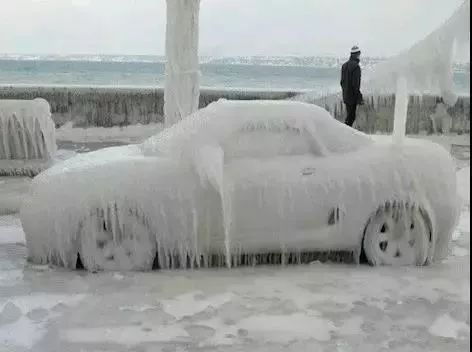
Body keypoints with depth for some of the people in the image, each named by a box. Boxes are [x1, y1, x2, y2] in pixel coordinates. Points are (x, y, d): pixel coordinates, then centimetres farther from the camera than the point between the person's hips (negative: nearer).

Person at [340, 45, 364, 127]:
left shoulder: (344, 65, 9)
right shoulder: (356, 66, -16)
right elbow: (355, 84, -20)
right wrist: (360, 98, -16)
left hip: (345, 96, 8)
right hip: (352, 97, -8)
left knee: (350, 114, 17)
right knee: (351, 117, -3)